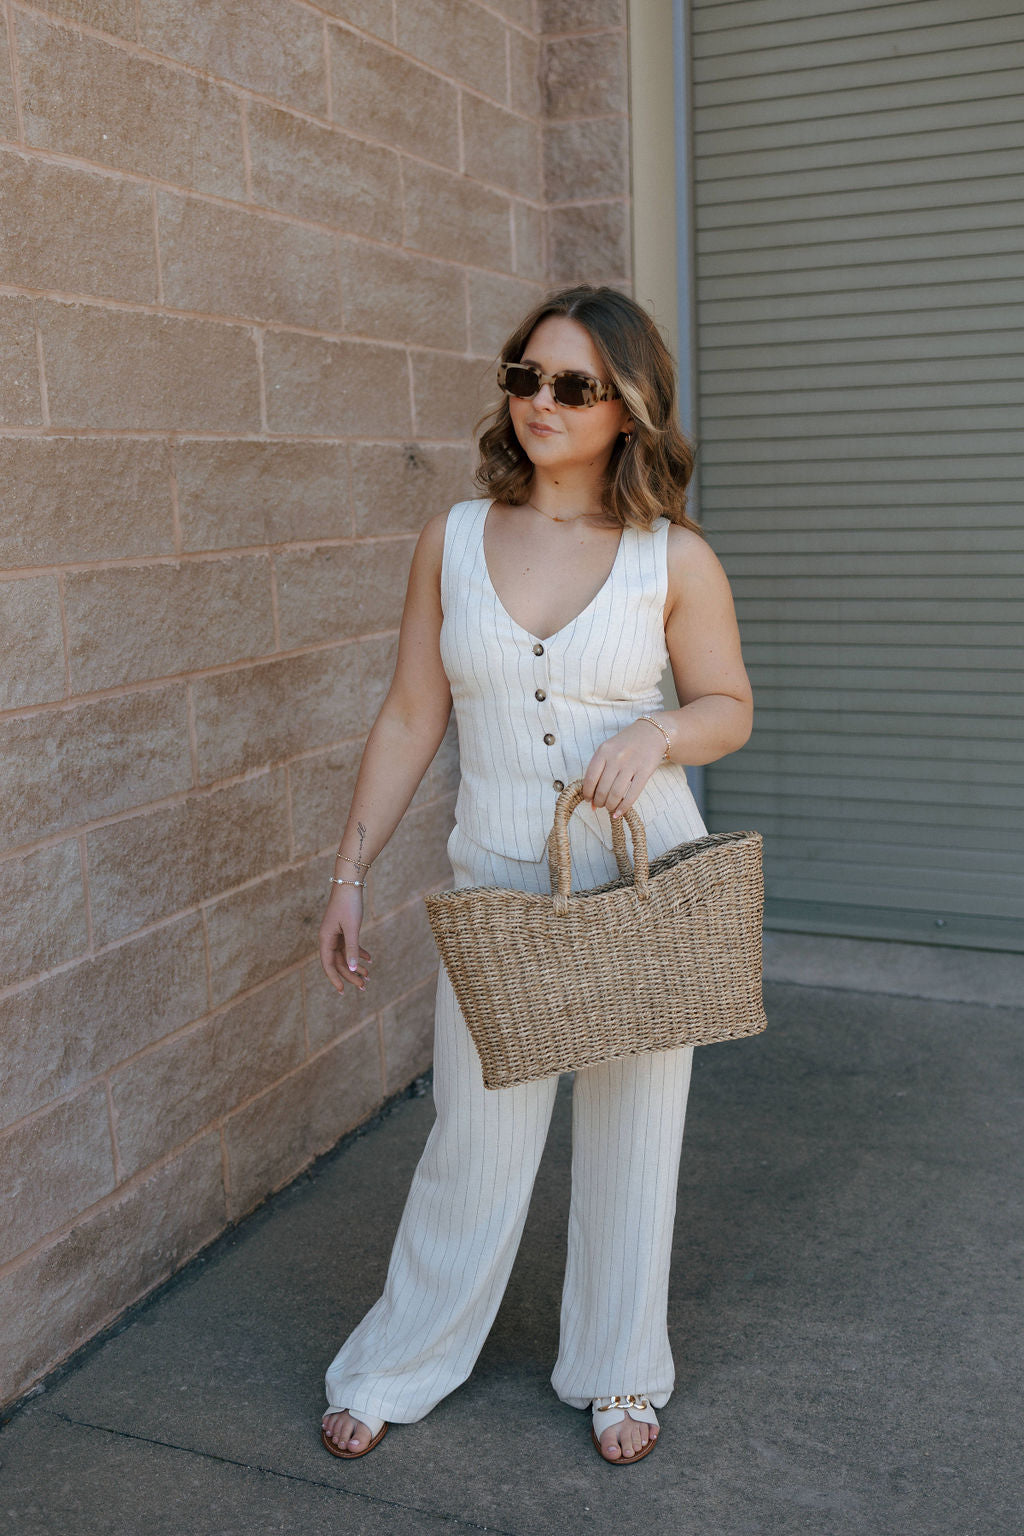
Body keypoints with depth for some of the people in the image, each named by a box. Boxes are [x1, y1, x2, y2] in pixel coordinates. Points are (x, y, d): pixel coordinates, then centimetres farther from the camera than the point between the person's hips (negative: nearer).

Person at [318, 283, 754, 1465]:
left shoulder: (675, 559, -6)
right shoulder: (452, 541, -1)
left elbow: (731, 707, 5)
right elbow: (410, 720, 3)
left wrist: (663, 733, -18)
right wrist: (349, 874, 3)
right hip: (497, 885, 1)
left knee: (630, 1139, 13)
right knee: (475, 1141, 9)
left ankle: (618, 1373, 38)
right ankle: (395, 1371, 34)